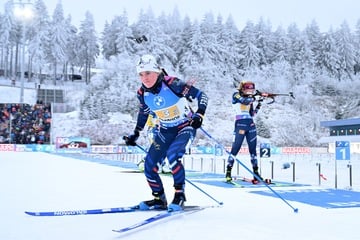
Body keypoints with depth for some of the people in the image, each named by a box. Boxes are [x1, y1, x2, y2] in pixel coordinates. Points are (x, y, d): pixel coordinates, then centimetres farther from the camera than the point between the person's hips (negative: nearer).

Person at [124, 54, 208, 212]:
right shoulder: (142, 93, -8)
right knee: (149, 164, -2)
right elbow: (143, 113, 13)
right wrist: (135, 134, 16)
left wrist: (199, 115, -33)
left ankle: (180, 194, -14)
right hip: (166, 130, 6)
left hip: (185, 126, -6)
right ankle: (159, 199, 18)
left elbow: (201, 95, -19)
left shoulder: (172, 84, -24)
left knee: (172, 154, -31)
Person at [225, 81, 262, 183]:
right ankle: (228, 172, -3)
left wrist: (258, 105, 4)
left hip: (251, 125, 6)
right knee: (235, 148, -9)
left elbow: (252, 114, 15)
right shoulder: (236, 95, 2)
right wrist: (254, 97, -6)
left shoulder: (249, 98, 17)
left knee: (253, 149, 6)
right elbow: (245, 101, -17)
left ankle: (256, 172, 10)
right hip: (240, 124, -6)